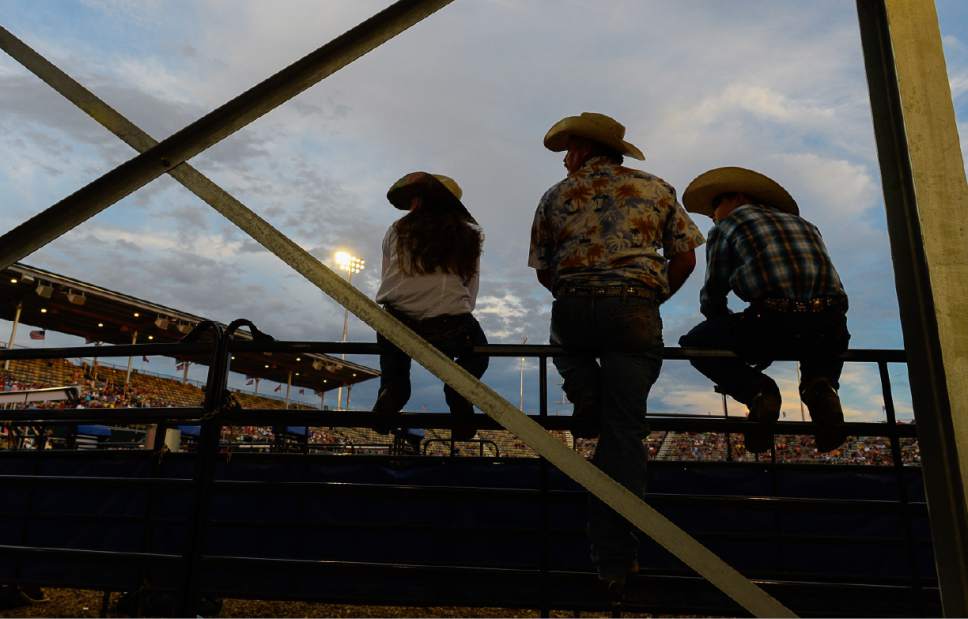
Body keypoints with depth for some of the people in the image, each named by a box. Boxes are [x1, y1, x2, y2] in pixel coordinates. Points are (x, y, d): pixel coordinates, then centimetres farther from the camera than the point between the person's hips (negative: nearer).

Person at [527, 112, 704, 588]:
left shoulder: (556, 195, 14)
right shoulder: (655, 189, 16)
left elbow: (543, 272, 13)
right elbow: (684, 257, 11)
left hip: (572, 309, 0)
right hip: (636, 310, 0)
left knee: (565, 338, 38)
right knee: (623, 431, 3)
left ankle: (583, 389, 9)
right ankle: (613, 557, 4)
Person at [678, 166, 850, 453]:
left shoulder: (727, 225, 16)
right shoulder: (804, 224, 31)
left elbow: (711, 297, 15)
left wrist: (732, 328, 35)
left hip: (773, 321, -5)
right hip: (830, 327, 5)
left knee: (695, 343, 18)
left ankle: (756, 390, -6)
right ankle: (821, 385, 8)